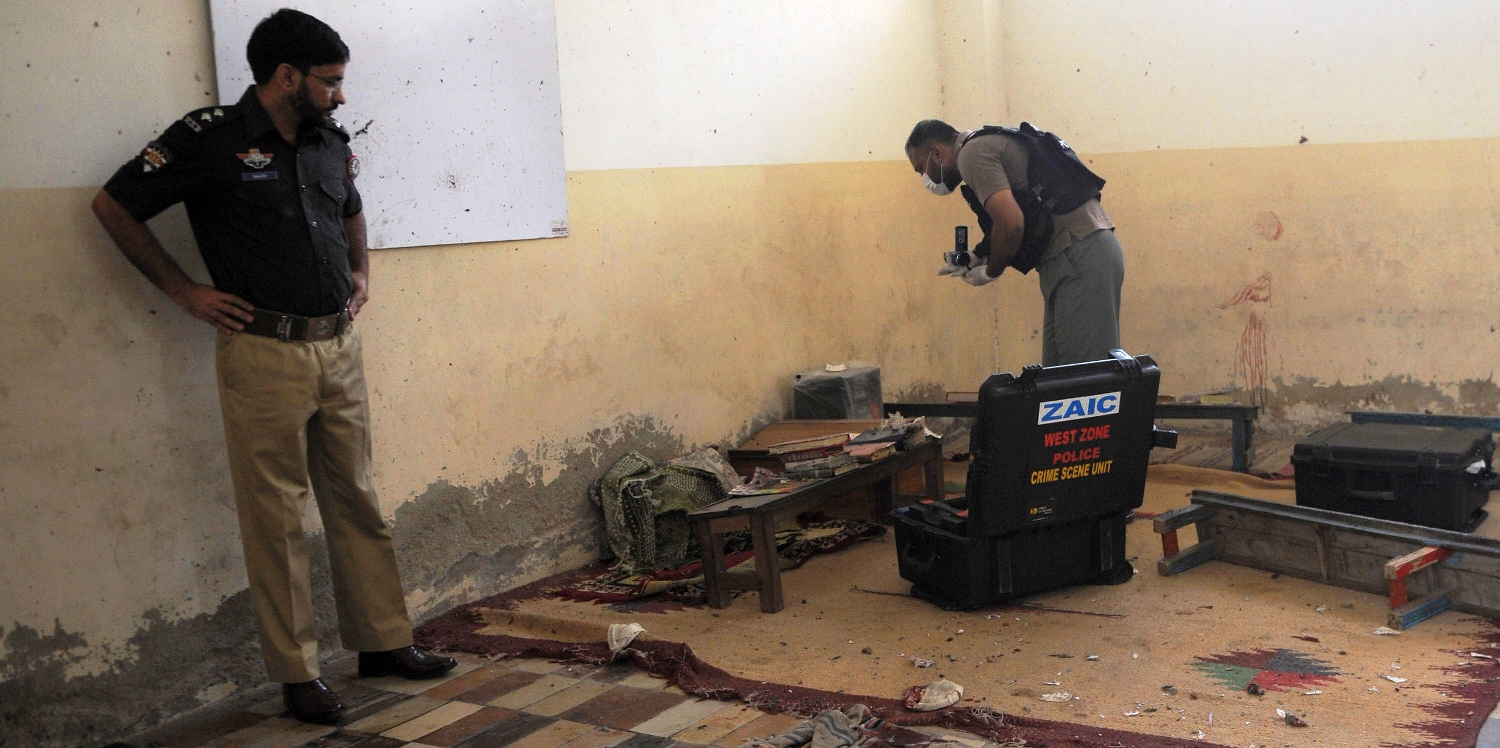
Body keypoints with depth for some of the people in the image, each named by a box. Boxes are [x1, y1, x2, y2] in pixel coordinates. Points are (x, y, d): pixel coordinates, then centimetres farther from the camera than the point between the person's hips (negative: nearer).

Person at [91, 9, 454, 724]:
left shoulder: (331, 144, 11)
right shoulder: (209, 139, -8)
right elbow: (113, 206, -1)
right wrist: (185, 290, -4)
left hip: (339, 346, 6)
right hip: (264, 351, -6)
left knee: (358, 502, 12)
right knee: (276, 517, 1)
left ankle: (383, 640, 24)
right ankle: (296, 671, 12)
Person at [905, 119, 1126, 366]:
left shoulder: (972, 153, -7)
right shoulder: (990, 144, 23)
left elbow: (1011, 222, -20)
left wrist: (991, 271, -4)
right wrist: (977, 258, 21)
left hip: (1079, 258, -10)